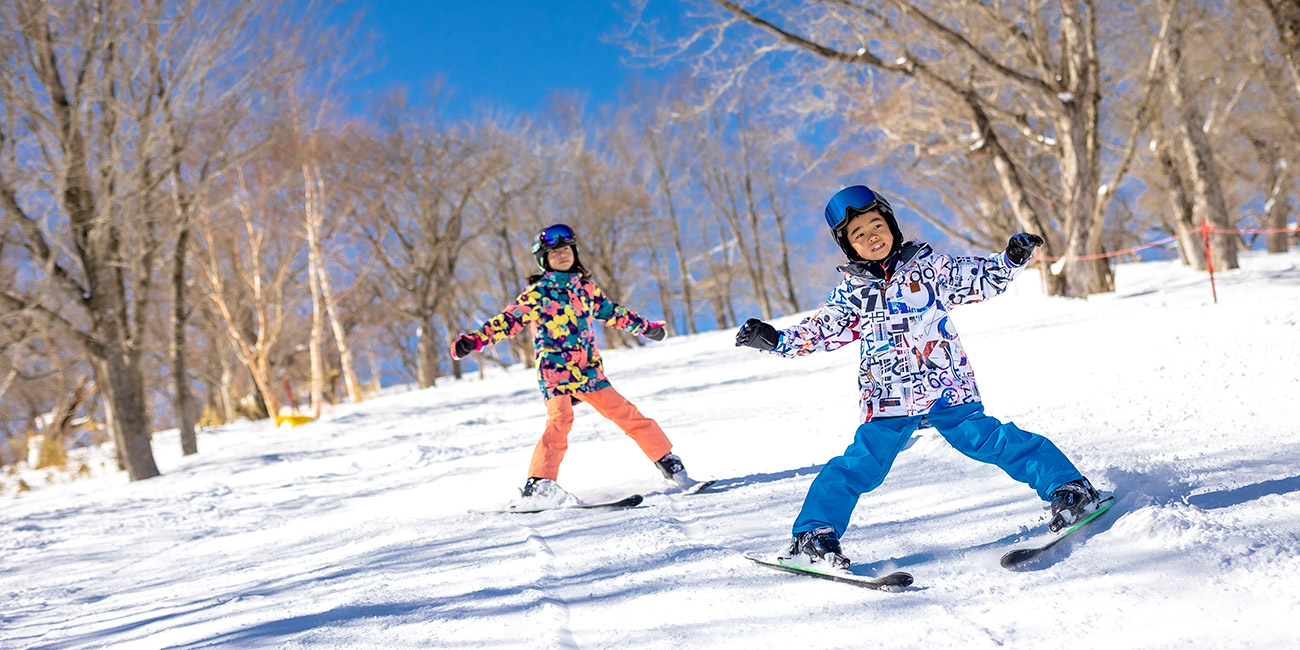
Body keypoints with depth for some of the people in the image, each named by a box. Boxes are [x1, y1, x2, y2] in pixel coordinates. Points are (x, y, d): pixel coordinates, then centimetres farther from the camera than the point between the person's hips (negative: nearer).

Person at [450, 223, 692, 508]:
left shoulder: (584, 287, 15)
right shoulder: (538, 293, 0)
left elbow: (610, 311, 29)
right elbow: (509, 320, -8)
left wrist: (645, 326, 41)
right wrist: (474, 340, -21)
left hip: (589, 370, 5)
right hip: (555, 370, -4)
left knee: (626, 413, 1)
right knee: (560, 418, -26)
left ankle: (668, 463, 14)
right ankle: (539, 485, -29)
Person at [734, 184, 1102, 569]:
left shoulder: (927, 266, 4)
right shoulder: (852, 292, 8)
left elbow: (982, 280, 8)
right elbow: (820, 332, 18)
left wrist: (1011, 260, -9)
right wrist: (773, 340, 9)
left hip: (947, 390, -1)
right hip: (887, 403, 1)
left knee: (989, 441, -8)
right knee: (859, 466, -6)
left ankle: (1070, 489, 5)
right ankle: (814, 534, 4)